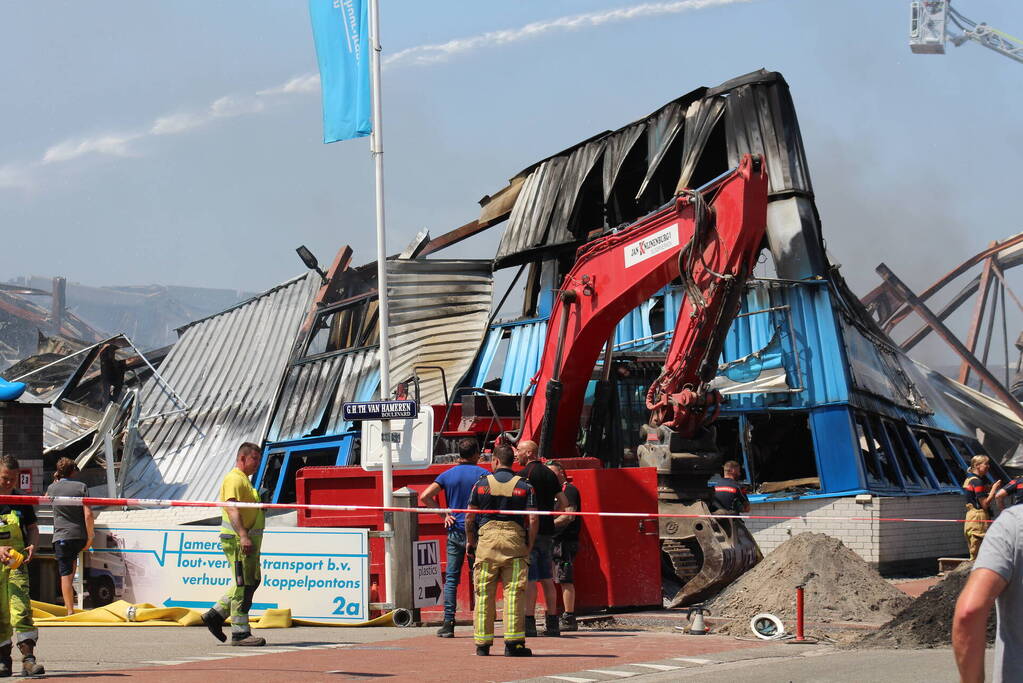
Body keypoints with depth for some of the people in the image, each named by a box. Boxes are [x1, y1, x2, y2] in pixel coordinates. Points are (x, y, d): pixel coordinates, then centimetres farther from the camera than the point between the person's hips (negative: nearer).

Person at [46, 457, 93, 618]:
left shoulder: (52, 488, 2)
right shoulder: (81, 487, -1)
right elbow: (88, 514, -9)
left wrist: (56, 481, 36)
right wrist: (90, 537, -5)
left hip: (62, 537, -2)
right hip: (80, 536, 2)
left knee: (65, 574, -2)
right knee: (73, 559, 34)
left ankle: (70, 611, -8)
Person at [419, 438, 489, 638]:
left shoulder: (448, 475, 5)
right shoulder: (483, 474, -1)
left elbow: (425, 497, -1)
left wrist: (444, 515, 3)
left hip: (455, 531, 1)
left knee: (451, 578, 4)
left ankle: (448, 623, -4)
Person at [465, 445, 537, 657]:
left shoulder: (482, 484, 5)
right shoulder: (524, 486, 4)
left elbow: (469, 517, 5)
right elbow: (533, 520, -3)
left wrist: (470, 541, 19)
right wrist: (529, 546, 8)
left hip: (487, 539, 0)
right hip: (515, 539, 0)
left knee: (484, 593, 5)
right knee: (514, 592, -1)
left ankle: (482, 643, 7)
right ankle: (513, 642, -6)